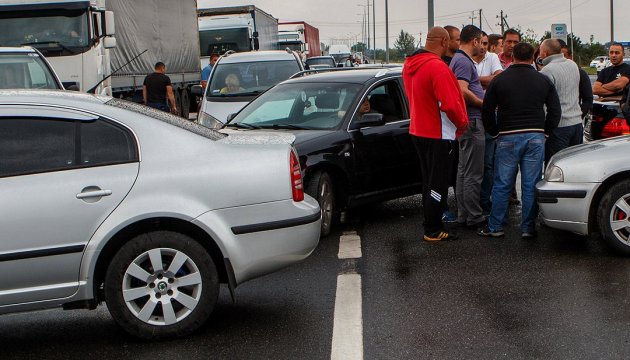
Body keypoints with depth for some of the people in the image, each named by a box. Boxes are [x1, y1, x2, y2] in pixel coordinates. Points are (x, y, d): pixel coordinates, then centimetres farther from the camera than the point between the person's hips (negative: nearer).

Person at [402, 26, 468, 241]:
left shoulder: (410, 65, 6)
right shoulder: (437, 67, -23)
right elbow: (450, 104, -26)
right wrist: (462, 123, -10)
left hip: (418, 130, 9)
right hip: (438, 134, -9)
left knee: (429, 181, 18)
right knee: (438, 183, 0)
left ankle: (431, 224, 27)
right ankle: (433, 230, 5)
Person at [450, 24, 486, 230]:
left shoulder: (459, 59, 18)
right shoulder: (464, 61, -15)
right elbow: (463, 91, -26)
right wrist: (485, 104, -15)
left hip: (466, 122, 11)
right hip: (472, 121, -11)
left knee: (463, 170, 14)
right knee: (473, 174, -6)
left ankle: (463, 215, 21)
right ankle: (474, 218, -2)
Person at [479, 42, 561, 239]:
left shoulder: (499, 80, 1)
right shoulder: (543, 80, 6)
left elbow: (487, 110, 4)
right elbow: (555, 110, 8)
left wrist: (495, 132, 13)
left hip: (508, 138, -1)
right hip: (536, 137, 1)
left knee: (502, 184, 4)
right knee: (531, 185, 5)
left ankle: (495, 227, 8)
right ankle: (528, 228, 8)